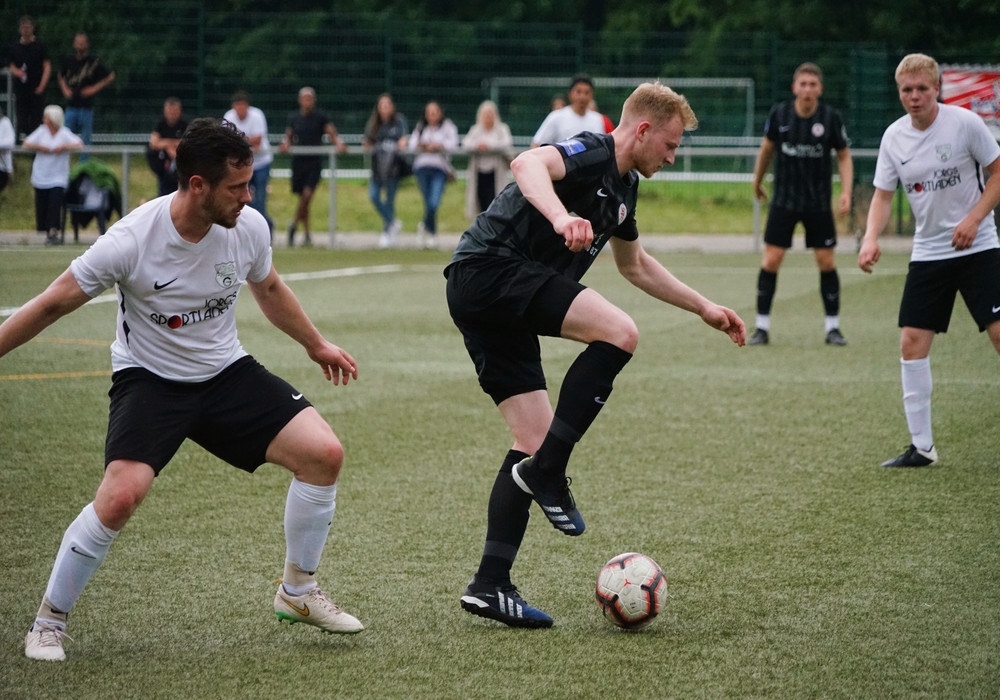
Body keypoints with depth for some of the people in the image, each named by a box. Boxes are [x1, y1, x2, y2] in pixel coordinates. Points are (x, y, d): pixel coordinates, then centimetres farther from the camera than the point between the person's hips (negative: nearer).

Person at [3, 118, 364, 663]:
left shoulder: (248, 228, -11)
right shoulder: (131, 241, -25)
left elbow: (268, 288, 14)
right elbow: (52, 305, -14)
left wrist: (315, 345, 26)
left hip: (226, 371, 5)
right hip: (149, 378, -5)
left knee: (323, 453, -11)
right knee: (121, 495, -27)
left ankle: (298, 592, 11)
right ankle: (49, 620, -5)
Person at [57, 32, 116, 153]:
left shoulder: (94, 61, -4)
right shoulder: (69, 60, 5)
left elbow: (111, 77, 2)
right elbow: (61, 76, 23)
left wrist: (94, 88, -5)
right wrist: (65, 89, 5)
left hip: (86, 106, -2)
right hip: (71, 106, 2)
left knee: (86, 139, 2)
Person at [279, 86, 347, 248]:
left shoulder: (321, 118, 1)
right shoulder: (293, 118, 9)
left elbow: (332, 133, -3)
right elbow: (288, 136, 14)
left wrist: (339, 144, -23)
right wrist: (285, 144, -8)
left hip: (314, 162, -3)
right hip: (298, 161, 3)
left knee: (307, 194, -16)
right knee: (302, 198, 7)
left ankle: (294, 225, 1)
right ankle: (306, 233, 16)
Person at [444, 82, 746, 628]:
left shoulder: (624, 187, 22)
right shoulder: (592, 153, -8)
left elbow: (636, 266, 38)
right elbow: (527, 164, -30)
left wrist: (704, 308, 38)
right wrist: (561, 217, -48)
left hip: (480, 298, 10)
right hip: (489, 269, -10)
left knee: (534, 439, 5)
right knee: (619, 333, -23)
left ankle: (490, 585, 2)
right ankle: (546, 471, -16)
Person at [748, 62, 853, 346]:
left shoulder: (831, 117, -9)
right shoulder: (779, 114, -6)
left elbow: (844, 155, 1)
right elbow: (767, 147, 10)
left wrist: (846, 192, -12)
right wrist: (757, 181, 21)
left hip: (818, 202, 0)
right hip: (784, 200, 0)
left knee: (826, 261, 1)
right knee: (771, 260, -5)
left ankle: (833, 327, 13)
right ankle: (762, 327, 3)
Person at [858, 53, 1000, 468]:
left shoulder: (964, 122, -10)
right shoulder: (894, 137, 0)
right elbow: (883, 195, 5)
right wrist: (871, 238, -13)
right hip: (927, 254, 4)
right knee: (911, 343, -2)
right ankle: (922, 446, 6)